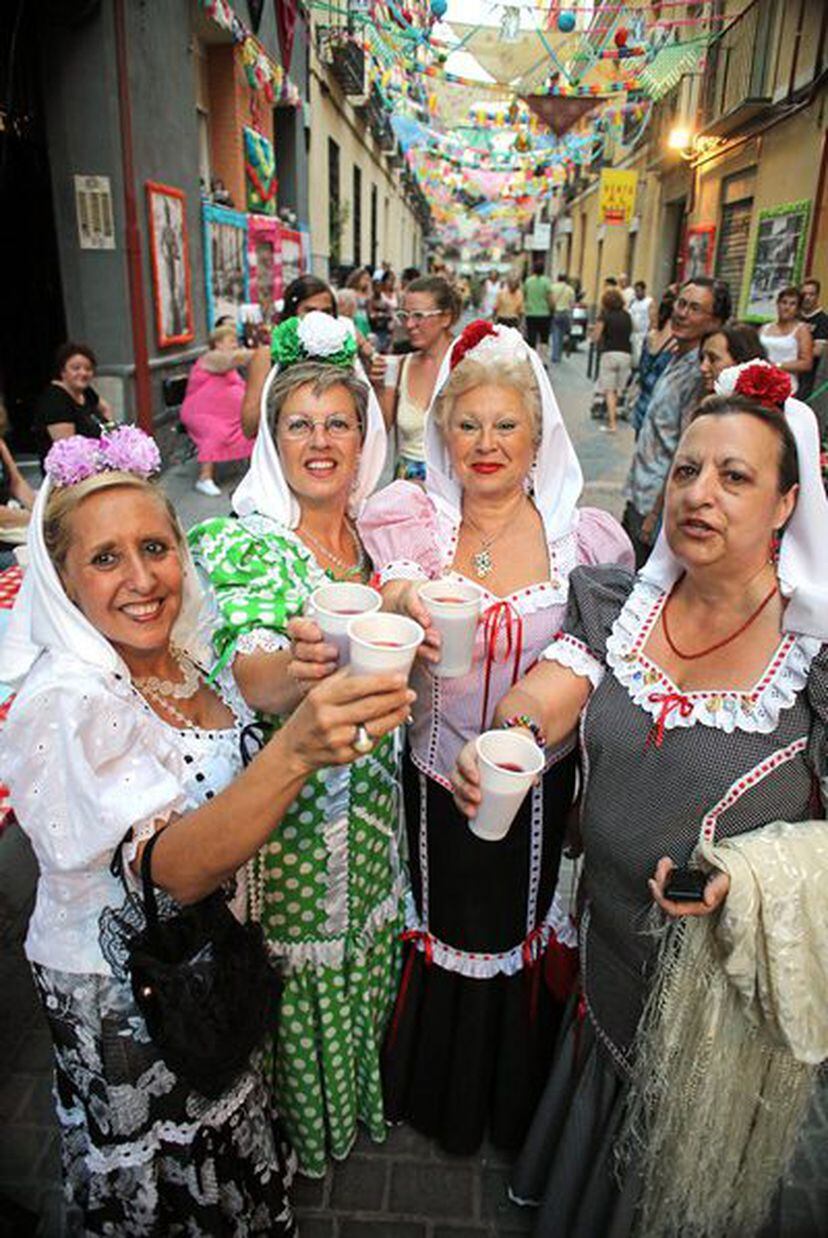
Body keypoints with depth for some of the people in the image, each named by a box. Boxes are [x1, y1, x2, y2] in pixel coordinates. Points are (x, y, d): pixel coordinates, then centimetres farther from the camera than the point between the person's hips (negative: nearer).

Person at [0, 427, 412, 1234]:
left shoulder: (179, 656, -6)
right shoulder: (65, 702, -30)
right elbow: (174, 869, -41)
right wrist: (296, 752, -56)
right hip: (125, 996, -6)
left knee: (225, 1158, 30)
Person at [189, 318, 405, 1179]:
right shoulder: (243, 544, -18)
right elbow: (255, 680, -34)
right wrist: (302, 668, -53)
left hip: (369, 802, 5)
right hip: (285, 806, -5)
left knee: (364, 954, 23)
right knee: (297, 971, 15)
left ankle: (362, 1099, 53)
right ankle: (296, 1128, 46)